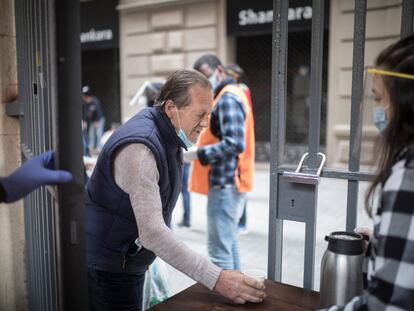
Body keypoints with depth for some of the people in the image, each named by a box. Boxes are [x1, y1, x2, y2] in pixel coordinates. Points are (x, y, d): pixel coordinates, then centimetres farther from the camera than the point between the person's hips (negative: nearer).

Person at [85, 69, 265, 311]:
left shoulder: (168, 135, 1)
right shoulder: (139, 148, -29)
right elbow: (152, 233, -33)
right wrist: (216, 279, -33)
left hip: (130, 262, 9)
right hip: (106, 269, -9)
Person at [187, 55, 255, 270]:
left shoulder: (227, 99, -14)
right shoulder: (229, 96, 18)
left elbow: (234, 144, -25)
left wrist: (199, 154, -19)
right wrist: (200, 148, 8)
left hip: (225, 184, -11)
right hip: (229, 182, 11)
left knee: (219, 250, -6)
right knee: (229, 243, 19)